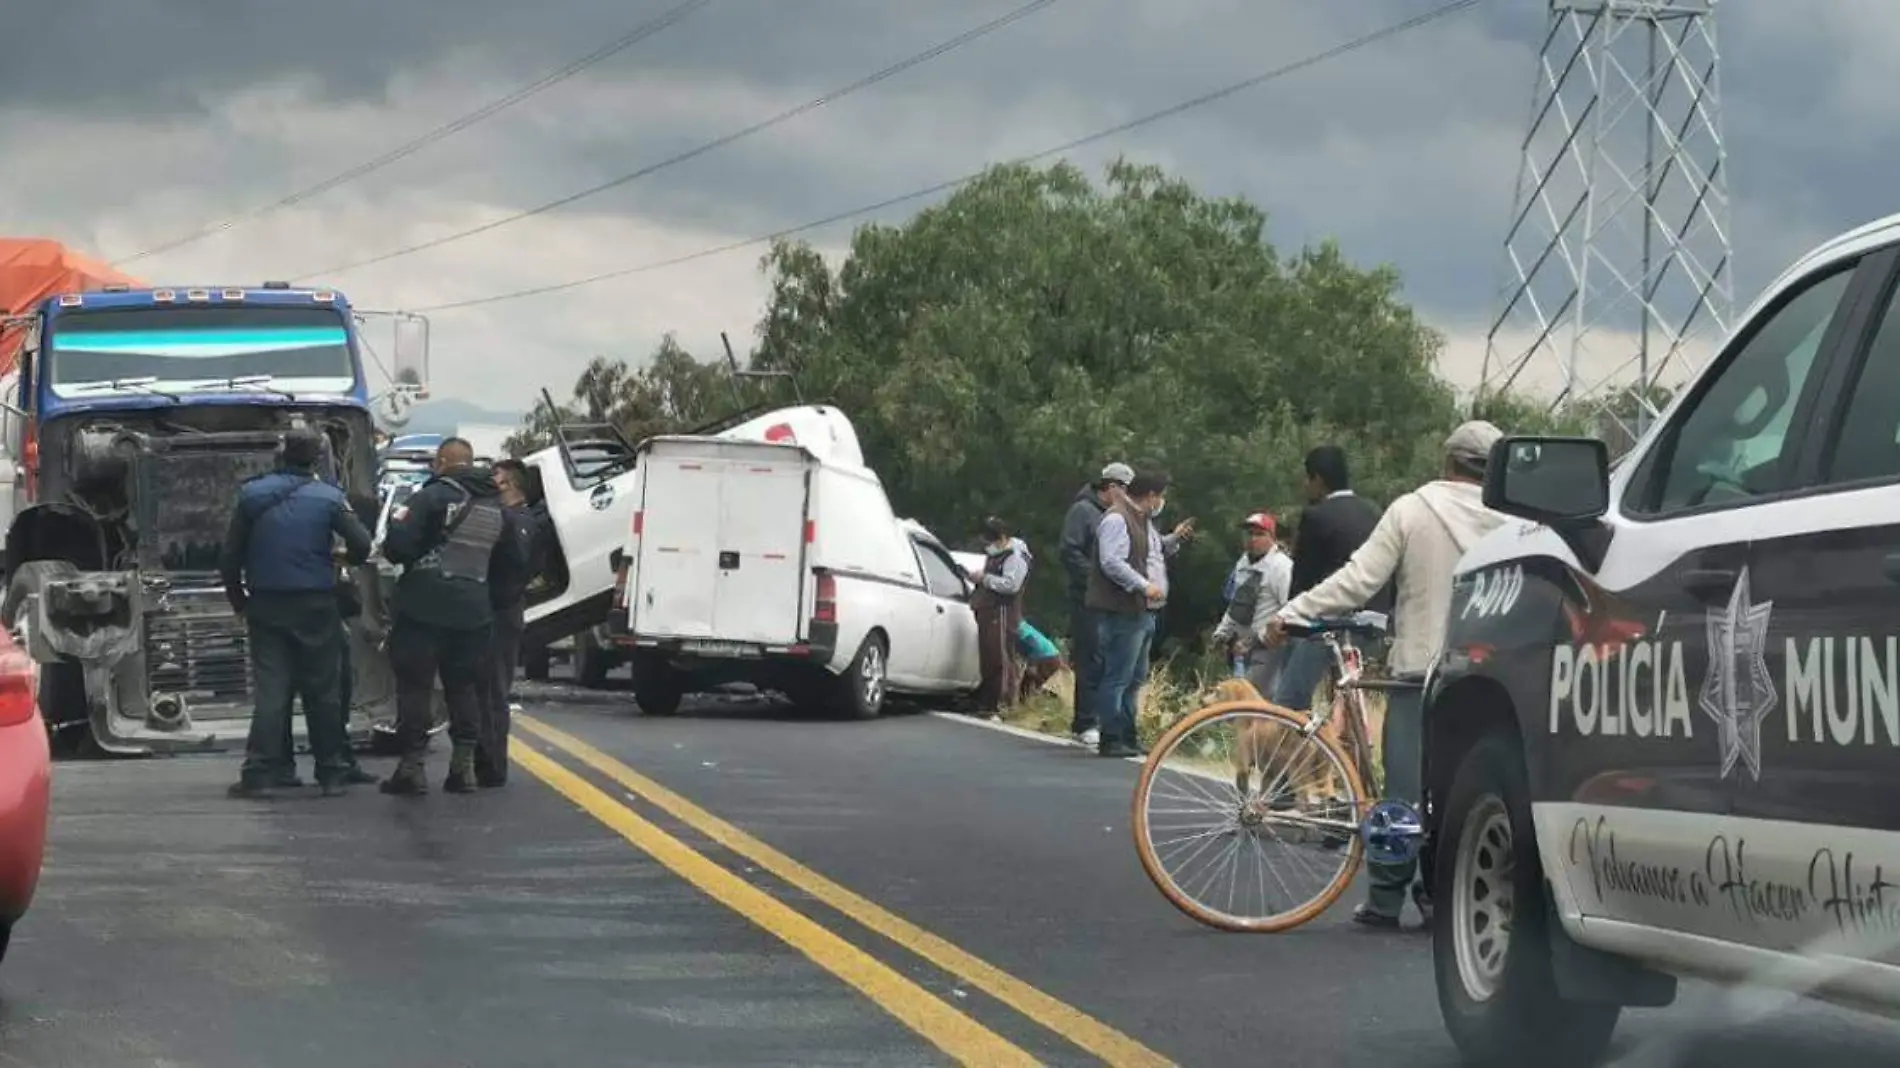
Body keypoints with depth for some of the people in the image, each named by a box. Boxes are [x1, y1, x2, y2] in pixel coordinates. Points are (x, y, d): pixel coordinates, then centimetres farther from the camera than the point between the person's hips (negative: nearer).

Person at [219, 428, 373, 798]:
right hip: (315, 607, -1)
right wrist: (342, 557, 13)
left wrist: (237, 599, 14)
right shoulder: (329, 498, -6)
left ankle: (260, 774, -9)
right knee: (322, 690, 6)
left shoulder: (253, 495, 0)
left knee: (270, 689, 0)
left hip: (266, 605, 1)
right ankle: (332, 774, 9)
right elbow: (361, 545, -10)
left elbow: (230, 556, 1)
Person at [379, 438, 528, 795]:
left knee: (414, 686, 1)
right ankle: (463, 766, 11)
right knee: (463, 688, 13)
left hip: (424, 608, -5)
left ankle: (411, 767, 0)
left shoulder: (432, 497, -10)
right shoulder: (497, 508, 10)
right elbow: (515, 562, 14)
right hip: (473, 613, 5)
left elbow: (397, 546, -17)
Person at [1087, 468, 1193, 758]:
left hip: (1142, 612, 11)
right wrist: (1144, 586, -25)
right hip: (1122, 614, -11)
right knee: (1117, 677, -9)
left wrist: (1173, 540, 18)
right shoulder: (1117, 519, -14)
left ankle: (1127, 735, 22)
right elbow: (1112, 563, -23)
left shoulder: (1143, 519, 20)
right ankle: (1111, 738, -7)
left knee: (1135, 678, 15)